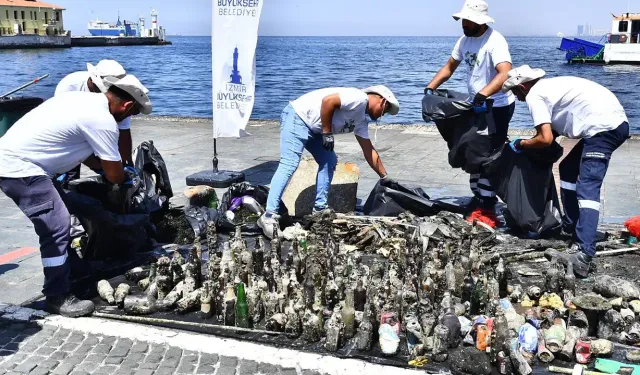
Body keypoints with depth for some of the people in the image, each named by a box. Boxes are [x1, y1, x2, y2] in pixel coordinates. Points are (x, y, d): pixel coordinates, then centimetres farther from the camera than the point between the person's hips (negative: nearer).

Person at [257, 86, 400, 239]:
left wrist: (385, 177, 24)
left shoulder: (361, 120, 18)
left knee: (329, 161, 10)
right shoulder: (359, 98, -12)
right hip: (297, 117, -11)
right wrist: (327, 133, -17)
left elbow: (369, 152, 23)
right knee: (289, 165, -20)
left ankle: (320, 209, 13)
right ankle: (269, 216, -25)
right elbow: (328, 100, -24)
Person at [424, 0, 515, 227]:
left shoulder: (495, 41, -22)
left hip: (498, 107, -9)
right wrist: (430, 87, 3)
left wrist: (483, 94, -48)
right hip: (476, 106, 9)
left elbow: (505, 74, -36)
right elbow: (449, 67, 16)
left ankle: (488, 210, -2)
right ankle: (479, 202, 26)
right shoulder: (465, 40, 4)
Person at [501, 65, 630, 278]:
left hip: (603, 127, -10)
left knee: (587, 188, -18)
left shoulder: (534, 95, -4)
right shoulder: (550, 86, 24)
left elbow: (545, 139, -10)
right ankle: (571, 226, 30)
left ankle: (582, 256, -30)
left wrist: (521, 144, 6)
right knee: (568, 169, 24)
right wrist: (530, 143, 27)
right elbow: (554, 129, 29)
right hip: (617, 122, 10)